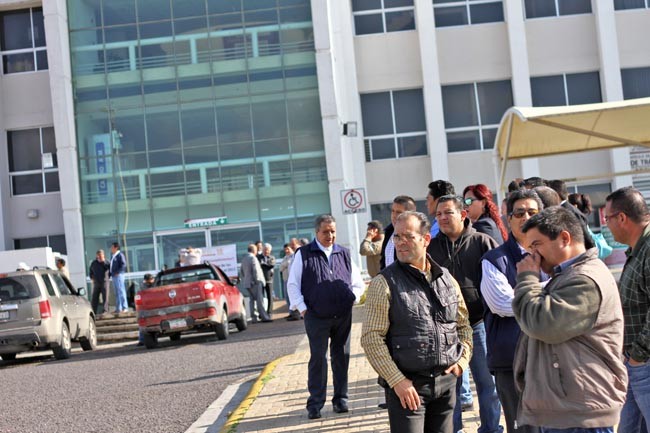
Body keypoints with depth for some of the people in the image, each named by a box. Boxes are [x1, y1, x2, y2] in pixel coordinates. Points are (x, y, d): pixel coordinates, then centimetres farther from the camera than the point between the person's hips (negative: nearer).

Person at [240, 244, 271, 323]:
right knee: (259, 299, -7)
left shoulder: (244, 259, 14)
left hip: (247, 283, 8)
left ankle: (254, 317, 9)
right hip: (255, 282, -8)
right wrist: (257, 280, -14)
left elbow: (241, 270, 21)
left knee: (252, 299, 11)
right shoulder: (253, 258, -13)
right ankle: (264, 316, -8)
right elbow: (255, 270, -18)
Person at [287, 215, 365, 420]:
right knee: (317, 358, -4)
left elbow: (358, 284, 18)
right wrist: (302, 308, -4)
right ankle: (315, 403, 1)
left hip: (343, 316, 3)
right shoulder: (304, 254, 3)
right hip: (316, 317, -3)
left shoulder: (344, 254, 12)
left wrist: (350, 299, 2)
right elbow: (293, 284, 2)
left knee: (341, 357, 8)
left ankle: (340, 399, 18)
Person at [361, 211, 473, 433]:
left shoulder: (447, 279, 9)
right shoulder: (385, 283, -7)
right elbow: (371, 338, -11)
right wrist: (397, 381, -14)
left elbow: (463, 325, 19)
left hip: (446, 382, 5)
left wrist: (462, 359, 4)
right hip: (407, 385, -5)